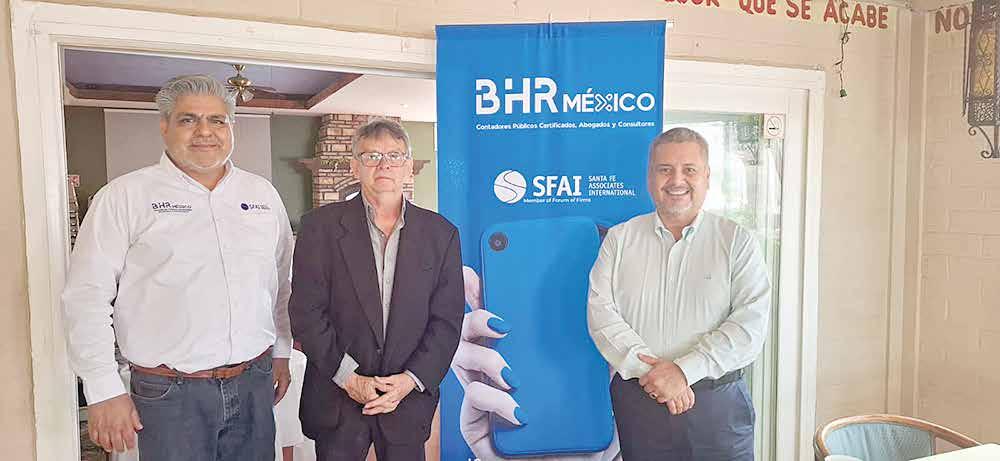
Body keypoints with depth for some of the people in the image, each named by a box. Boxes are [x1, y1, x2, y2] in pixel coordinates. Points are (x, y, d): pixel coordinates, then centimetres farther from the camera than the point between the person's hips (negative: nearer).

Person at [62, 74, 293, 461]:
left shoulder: (263, 194, 8)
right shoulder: (125, 196, -4)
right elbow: (86, 296, -6)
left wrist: (281, 353, 15)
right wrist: (104, 391, -8)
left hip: (255, 384, 4)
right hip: (170, 393, -3)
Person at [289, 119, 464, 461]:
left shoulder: (441, 233, 0)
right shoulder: (321, 226, -4)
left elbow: (446, 320, -1)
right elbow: (306, 312, -7)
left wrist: (410, 380, -11)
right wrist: (349, 378, -12)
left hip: (409, 398, 1)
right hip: (337, 400, -1)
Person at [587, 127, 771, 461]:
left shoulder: (737, 242, 0)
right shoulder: (620, 239, 5)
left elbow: (752, 322, -9)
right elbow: (600, 310, -4)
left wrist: (684, 370, -18)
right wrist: (647, 369, -16)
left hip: (718, 406, -1)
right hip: (637, 400, 1)